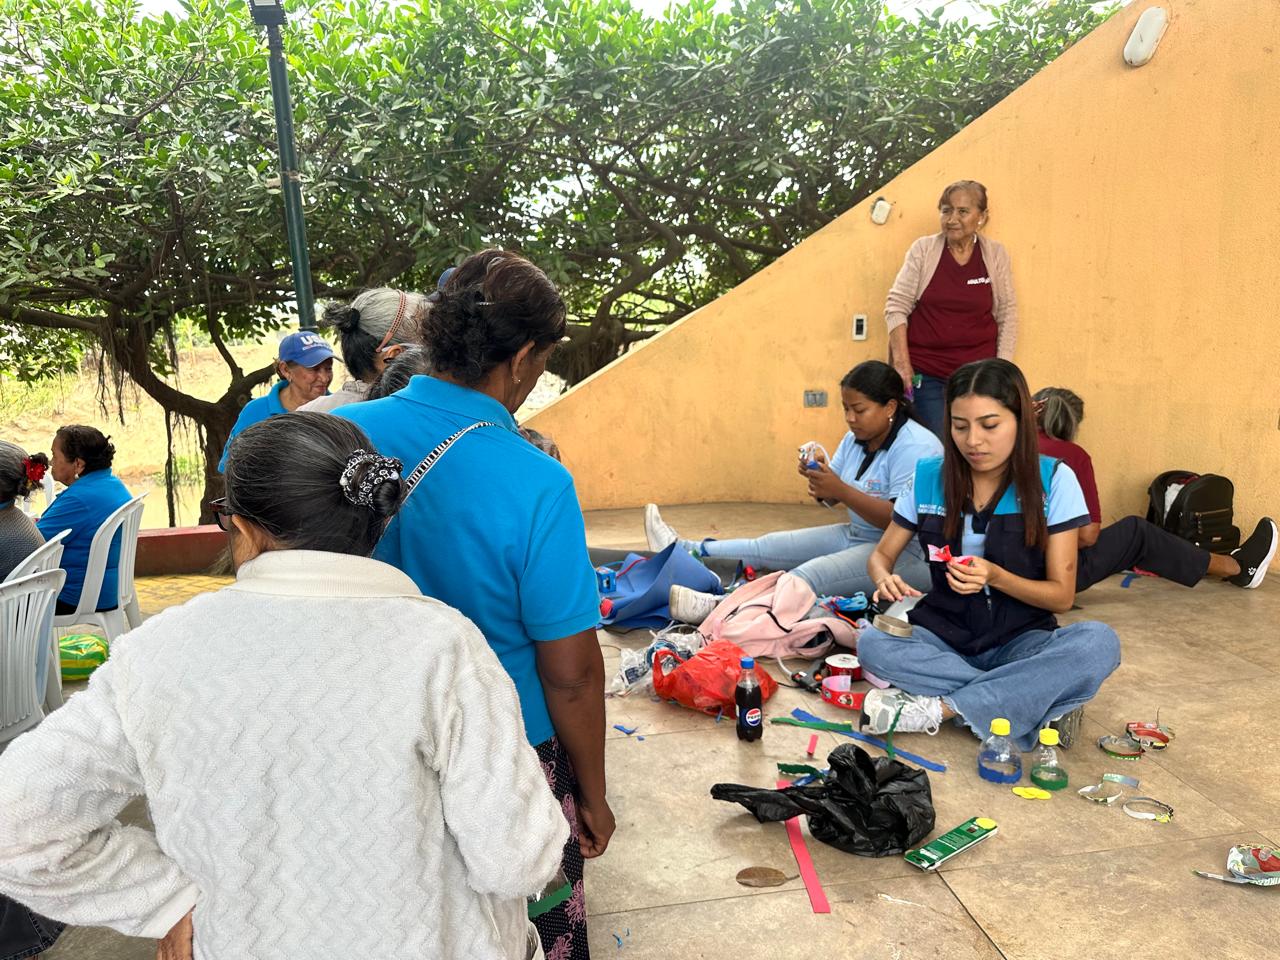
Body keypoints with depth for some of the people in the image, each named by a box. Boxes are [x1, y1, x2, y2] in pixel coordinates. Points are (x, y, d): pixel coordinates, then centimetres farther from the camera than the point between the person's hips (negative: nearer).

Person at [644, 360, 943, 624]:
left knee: (809, 575, -31)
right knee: (767, 546, 5)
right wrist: (818, 477, -13)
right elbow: (832, 499, 9)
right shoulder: (856, 438, 8)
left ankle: (718, 607, -45)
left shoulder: (915, 448, -18)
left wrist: (841, 490, -31)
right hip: (858, 536, 9)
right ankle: (683, 550, 12)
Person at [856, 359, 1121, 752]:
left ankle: (938, 708, -26)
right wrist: (886, 580, -19)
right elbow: (881, 555, 6)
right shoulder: (928, 477, -4)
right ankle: (1031, 699, -24)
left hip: (1020, 641, 0)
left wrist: (995, 576, -26)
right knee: (871, 643, -30)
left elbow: (1062, 597, -6)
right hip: (943, 636, 1)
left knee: (1099, 642, -32)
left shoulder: (1054, 480, -8)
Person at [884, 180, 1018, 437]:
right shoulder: (923, 249, 0)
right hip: (925, 373, -1)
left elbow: (1007, 315, 7)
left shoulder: (996, 254, 4)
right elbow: (896, 306, -2)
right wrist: (901, 363, -9)